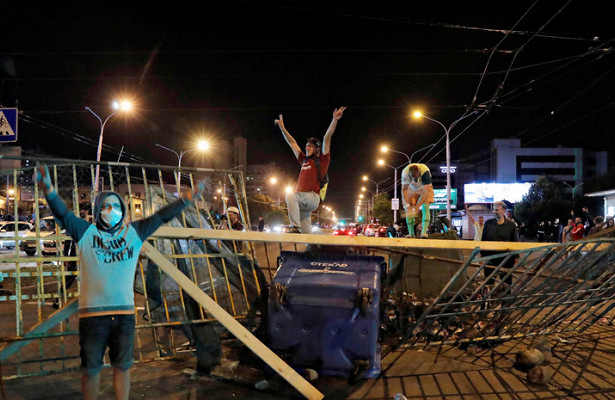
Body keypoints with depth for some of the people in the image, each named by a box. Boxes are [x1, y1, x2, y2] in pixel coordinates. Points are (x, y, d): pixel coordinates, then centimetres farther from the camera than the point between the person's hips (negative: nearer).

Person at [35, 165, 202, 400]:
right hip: (92, 314, -2)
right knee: (91, 369, 12)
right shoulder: (86, 233, 0)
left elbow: (161, 216, 4)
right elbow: (62, 213, -13)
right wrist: (49, 192, -32)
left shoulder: (134, 232, 6)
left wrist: (186, 200, -4)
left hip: (125, 314, 2)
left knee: (122, 367, 13)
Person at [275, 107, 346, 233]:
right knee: (306, 232, 1)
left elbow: (327, 139, -2)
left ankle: (295, 227, -38)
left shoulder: (322, 160, 8)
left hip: (313, 197, -7)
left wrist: (335, 120, -9)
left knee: (290, 195, -33)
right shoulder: (304, 160, 24)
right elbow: (292, 143, 31)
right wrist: (282, 128, 35)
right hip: (301, 200, 7)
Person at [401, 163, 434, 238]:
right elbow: (404, 190, -25)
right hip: (412, 189, 3)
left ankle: (424, 232, -29)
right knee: (408, 210, -8)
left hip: (425, 188, -3)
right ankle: (411, 233, -3)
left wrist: (417, 206, -44)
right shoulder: (405, 173, -32)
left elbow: (426, 192, -39)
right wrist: (407, 204, -36)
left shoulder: (425, 172, -40)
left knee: (425, 207, -23)